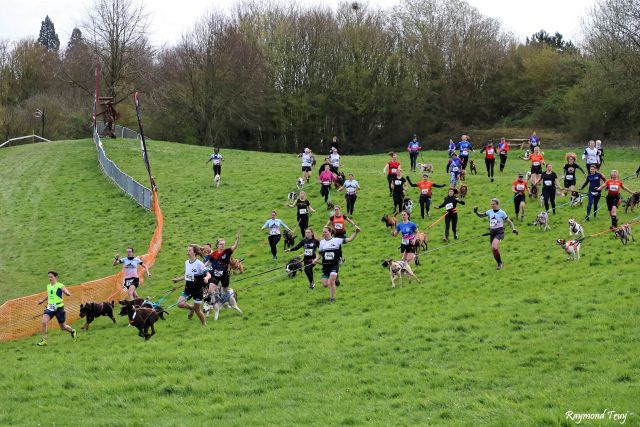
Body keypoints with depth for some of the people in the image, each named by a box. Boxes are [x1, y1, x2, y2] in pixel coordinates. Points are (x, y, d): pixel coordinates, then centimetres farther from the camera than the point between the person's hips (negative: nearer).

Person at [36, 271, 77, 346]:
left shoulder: (60, 286, -10)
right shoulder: (48, 286, 9)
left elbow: (68, 294, -21)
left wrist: (65, 292, -42)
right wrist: (42, 300, 37)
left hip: (59, 308, -5)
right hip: (50, 308, 5)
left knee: (63, 327, 9)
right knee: (44, 322, -19)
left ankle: (73, 331, 42)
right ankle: (44, 340, -9)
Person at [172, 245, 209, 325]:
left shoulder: (199, 263, -16)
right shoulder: (186, 262, 4)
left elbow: (208, 274, -19)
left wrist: (206, 278, -40)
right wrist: (178, 279, 17)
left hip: (197, 289, -5)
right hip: (188, 288, 5)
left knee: (197, 309, 2)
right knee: (180, 304, -15)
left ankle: (204, 325, 24)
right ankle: (191, 308, 17)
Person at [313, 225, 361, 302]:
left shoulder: (337, 240, -4)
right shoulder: (322, 242, 6)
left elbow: (349, 239, -6)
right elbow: (320, 254, 13)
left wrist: (356, 232, -17)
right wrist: (316, 259, -7)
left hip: (334, 265, -4)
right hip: (325, 265, 4)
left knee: (331, 282, -18)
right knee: (325, 284, -1)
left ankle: (332, 298, 0)